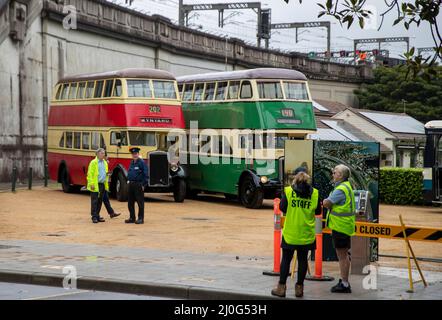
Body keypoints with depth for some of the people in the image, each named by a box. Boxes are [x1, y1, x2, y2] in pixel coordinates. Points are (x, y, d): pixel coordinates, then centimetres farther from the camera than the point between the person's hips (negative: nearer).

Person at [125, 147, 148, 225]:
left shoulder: (142, 162, -9)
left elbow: (145, 174, -12)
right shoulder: (132, 162, 14)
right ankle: (132, 218, 19)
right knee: (130, 202, 10)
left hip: (138, 185, -8)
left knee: (140, 202, -2)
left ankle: (141, 219, 2)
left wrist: (143, 184, -15)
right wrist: (128, 180, 13)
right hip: (131, 185, 8)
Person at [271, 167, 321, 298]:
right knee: (303, 259, 10)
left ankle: (281, 287, 7)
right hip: (306, 233, 1)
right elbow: (318, 211, 4)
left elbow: (282, 208, -4)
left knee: (286, 259, 6)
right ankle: (299, 287, 13)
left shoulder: (288, 191, -8)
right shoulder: (314, 193, -3)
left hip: (290, 232, -1)